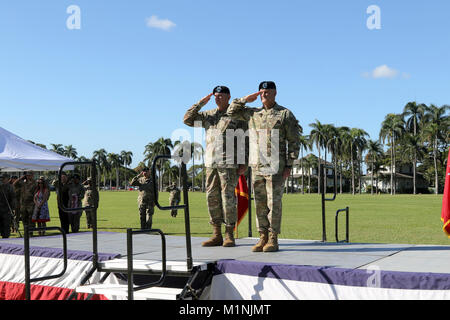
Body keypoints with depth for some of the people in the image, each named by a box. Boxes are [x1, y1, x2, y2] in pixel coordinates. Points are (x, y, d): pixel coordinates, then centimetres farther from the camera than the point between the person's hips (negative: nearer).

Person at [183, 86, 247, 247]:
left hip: (229, 163, -5)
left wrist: (243, 163, -11)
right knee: (212, 198, 5)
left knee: (228, 198, -5)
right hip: (211, 163, 5)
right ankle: (217, 235, 12)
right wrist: (201, 103, 4)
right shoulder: (208, 115, 16)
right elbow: (187, 119, 9)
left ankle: (229, 235, 2)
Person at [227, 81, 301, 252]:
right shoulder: (253, 113, 13)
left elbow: (293, 142, -2)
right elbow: (231, 112, 22)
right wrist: (246, 99, 9)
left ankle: (273, 240, 3)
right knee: (260, 204, 6)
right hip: (257, 166, 4)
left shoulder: (285, 114, 0)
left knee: (273, 203, -3)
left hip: (276, 167, -4)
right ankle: (263, 238, 14)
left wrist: (289, 166, -9)